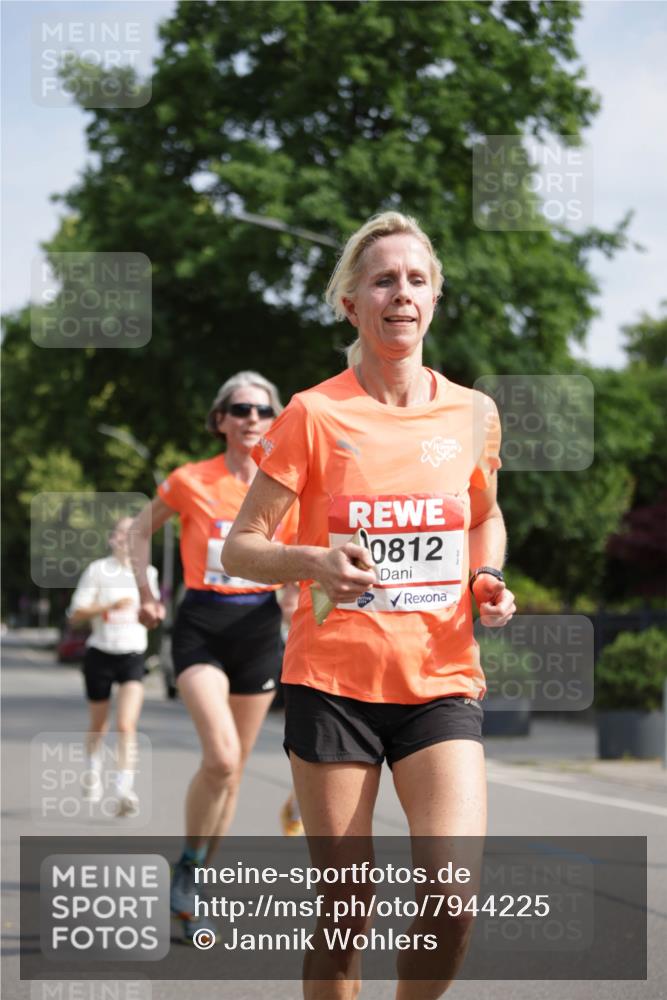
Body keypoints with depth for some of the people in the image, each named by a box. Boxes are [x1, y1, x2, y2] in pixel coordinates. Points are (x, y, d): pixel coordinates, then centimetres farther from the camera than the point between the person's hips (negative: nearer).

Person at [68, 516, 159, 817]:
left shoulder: (148, 573, 6)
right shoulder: (97, 570, -4)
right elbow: (75, 614, -8)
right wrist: (109, 606, -22)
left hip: (133, 655, 1)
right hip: (100, 654, -1)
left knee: (126, 725, -16)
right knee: (99, 725, 14)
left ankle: (124, 789, -22)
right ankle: (93, 770, 41)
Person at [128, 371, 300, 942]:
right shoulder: (190, 482, -4)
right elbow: (142, 531, 12)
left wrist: (293, 598, -6)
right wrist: (145, 593, 5)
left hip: (260, 628, 3)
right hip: (202, 626, -3)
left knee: (233, 767, 8)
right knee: (221, 755, -22)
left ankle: (195, 892, 22)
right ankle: (188, 865, 1)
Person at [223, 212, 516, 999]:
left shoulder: (472, 415, 5)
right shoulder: (314, 416, -4)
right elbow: (238, 549, -2)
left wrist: (488, 578, 3)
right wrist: (314, 562, -22)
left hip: (441, 682, 2)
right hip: (333, 680, -2)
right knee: (345, 912, 0)